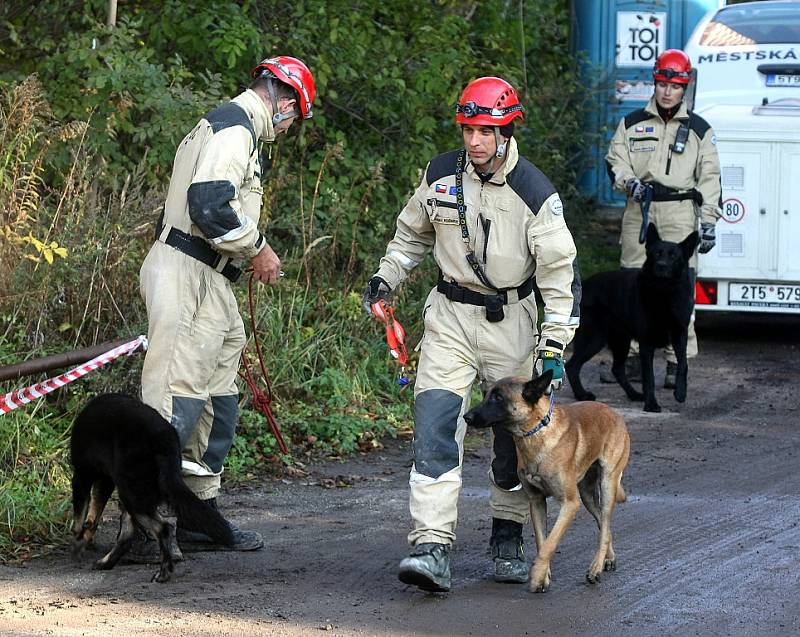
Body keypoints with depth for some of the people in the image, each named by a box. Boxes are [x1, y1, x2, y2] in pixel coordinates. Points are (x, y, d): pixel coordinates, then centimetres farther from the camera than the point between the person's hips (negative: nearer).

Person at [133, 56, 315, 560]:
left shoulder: (226, 125, 23)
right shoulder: (236, 129, -10)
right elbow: (208, 205, -22)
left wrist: (251, 252, 16)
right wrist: (257, 248, -11)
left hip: (206, 281, 11)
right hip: (187, 275, -11)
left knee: (217, 396, 14)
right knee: (177, 395, -14)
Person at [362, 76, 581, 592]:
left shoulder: (535, 193, -11)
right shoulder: (440, 176, -1)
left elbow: (560, 272, -11)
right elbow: (413, 231, 19)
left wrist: (555, 346, -16)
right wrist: (387, 278, 8)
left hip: (510, 320, -1)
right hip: (450, 316, 1)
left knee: (514, 433, 8)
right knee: (436, 426, -14)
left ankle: (508, 540, 27)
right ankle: (433, 548, -21)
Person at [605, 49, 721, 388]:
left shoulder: (698, 129, 7)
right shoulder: (632, 123, 11)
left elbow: (709, 178, 6)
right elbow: (615, 160, 12)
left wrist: (708, 222, -2)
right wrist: (630, 182, -10)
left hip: (680, 212, -2)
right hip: (639, 211, 2)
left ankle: (677, 362, -2)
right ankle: (629, 356, 8)